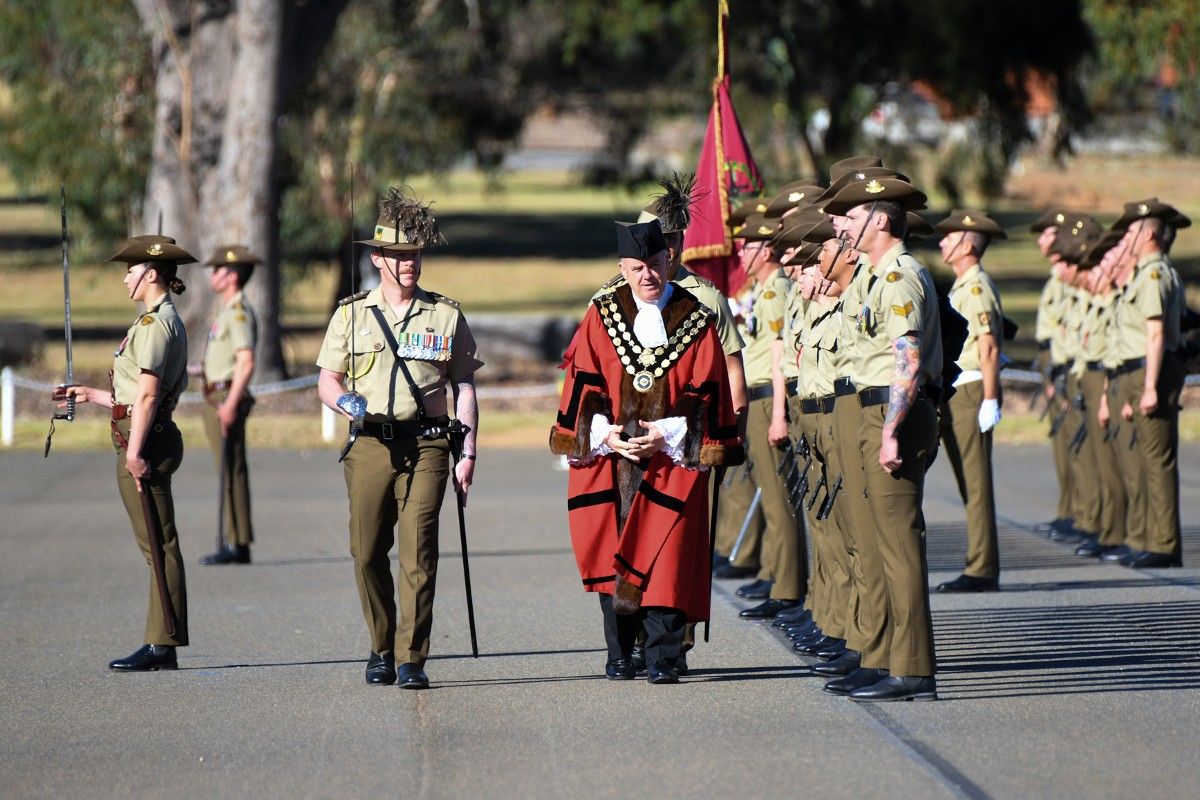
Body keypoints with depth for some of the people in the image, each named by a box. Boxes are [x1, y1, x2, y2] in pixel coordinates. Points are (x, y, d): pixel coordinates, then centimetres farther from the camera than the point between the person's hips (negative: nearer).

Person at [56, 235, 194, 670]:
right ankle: (163, 645, 12)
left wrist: (134, 450, -21)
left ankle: (162, 644, -8)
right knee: (159, 545, 10)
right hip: (152, 438, 11)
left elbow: (147, 394, -18)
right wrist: (89, 395, 26)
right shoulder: (166, 320, 19)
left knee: (158, 544, -8)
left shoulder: (155, 321, -12)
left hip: (145, 440, -11)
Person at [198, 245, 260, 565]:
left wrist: (230, 404, -26)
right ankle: (235, 544, 12)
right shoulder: (228, 311, 19)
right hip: (217, 398, 11)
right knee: (228, 471, 10)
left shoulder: (239, 313, -13)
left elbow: (246, 363, -22)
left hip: (228, 397, -11)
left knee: (231, 471, -10)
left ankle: (237, 545, -11)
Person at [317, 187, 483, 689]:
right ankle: (381, 650, 19)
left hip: (426, 446, -1)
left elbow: (464, 387, 11)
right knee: (367, 553, 1)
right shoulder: (351, 315, 10)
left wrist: (468, 453, 3)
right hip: (370, 445, 1)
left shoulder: (446, 316, 10)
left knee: (418, 554, -9)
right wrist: (343, 400, -13)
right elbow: (327, 379, 11)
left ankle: (412, 659, -7)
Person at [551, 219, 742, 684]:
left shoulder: (696, 321, 3)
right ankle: (619, 656, 12)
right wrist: (605, 432, -9)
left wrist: (667, 434, -12)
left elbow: (706, 392, 0)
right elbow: (582, 382, 5)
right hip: (608, 454, 2)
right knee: (611, 556, 3)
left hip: (673, 455, -2)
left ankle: (662, 658, -3)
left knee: (665, 557, -8)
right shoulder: (602, 316, 7)